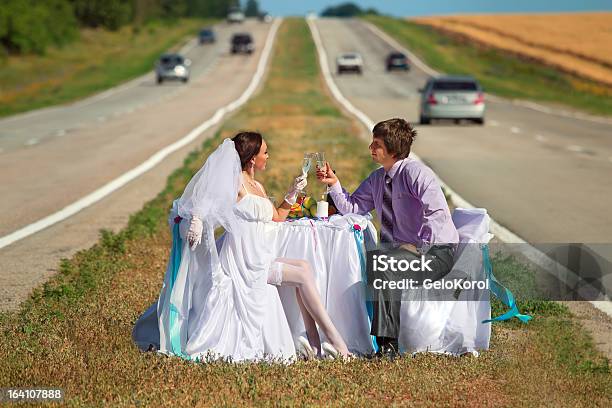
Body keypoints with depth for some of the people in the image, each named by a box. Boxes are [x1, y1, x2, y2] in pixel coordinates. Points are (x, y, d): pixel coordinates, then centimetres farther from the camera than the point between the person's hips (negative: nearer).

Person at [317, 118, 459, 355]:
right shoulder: (377, 179, 12)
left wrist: (418, 247, -26)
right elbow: (352, 208, 12)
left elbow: (437, 213, -23)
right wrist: (334, 184, -1)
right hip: (406, 249, 8)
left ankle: (388, 343, -25)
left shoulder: (415, 173, -14)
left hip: (437, 251, -8)